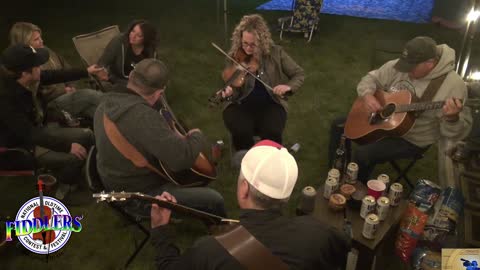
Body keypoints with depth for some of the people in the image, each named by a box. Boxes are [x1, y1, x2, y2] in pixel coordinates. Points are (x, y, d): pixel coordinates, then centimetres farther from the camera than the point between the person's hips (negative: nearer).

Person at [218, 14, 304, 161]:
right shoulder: (235, 56, -5)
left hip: (270, 104, 0)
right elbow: (236, 89, -6)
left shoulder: (276, 53, -5)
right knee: (241, 132, -29)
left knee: (272, 133, -28)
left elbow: (299, 74, 2)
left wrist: (289, 86, -19)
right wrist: (229, 93, -29)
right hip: (241, 104, 0)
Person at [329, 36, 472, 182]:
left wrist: (452, 118, -48)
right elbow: (371, 78, 2)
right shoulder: (400, 66, -9)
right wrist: (367, 95, -20)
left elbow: (457, 132, -24)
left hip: (412, 140, -7)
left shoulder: (452, 85, -25)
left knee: (363, 154, -24)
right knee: (338, 126, 7)